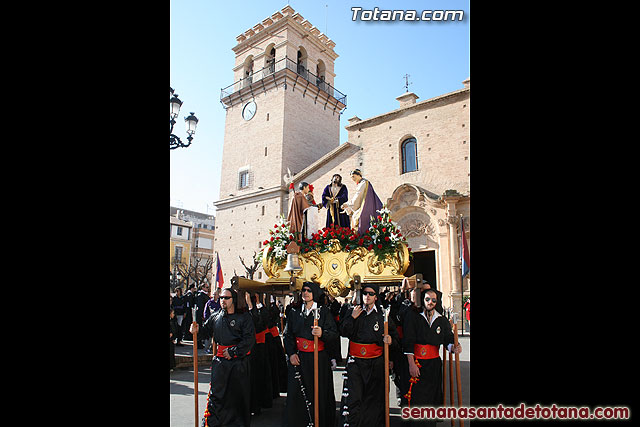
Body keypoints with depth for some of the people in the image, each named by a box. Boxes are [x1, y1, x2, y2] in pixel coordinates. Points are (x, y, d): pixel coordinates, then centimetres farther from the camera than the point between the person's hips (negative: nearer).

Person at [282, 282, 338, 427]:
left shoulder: (324, 311, 0)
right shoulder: (294, 312, 9)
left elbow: (334, 333, -5)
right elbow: (288, 334, 10)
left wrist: (322, 333, -25)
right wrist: (291, 353, -3)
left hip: (319, 358, -2)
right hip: (298, 358, 2)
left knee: (319, 393, 3)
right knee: (296, 392, 3)